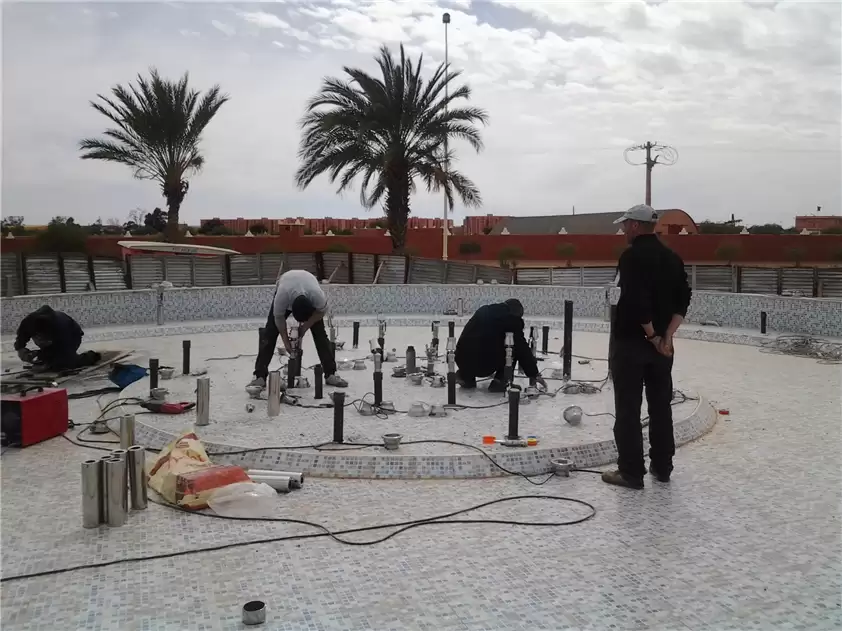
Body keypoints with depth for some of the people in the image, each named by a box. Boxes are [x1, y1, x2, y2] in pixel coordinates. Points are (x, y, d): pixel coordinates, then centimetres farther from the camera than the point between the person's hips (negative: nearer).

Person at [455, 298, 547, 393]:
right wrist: (535, 374, 14)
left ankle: (466, 376, 21)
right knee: (515, 348, 16)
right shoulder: (512, 318, 2)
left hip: (462, 360, 6)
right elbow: (522, 348, 4)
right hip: (486, 365, -6)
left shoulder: (484, 310, 20)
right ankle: (499, 381, 6)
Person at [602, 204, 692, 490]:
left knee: (628, 409, 0)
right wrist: (666, 336, -1)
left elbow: (636, 302, -23)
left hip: (630, 342, -7)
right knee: (661, 406, 14)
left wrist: (652, 336, -12)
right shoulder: (673, 258, 10)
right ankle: (662, 467, 23)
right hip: (662, 344, 7)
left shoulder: (632, 256, -14)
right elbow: (683, 300, 5)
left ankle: (631, 472, 4)